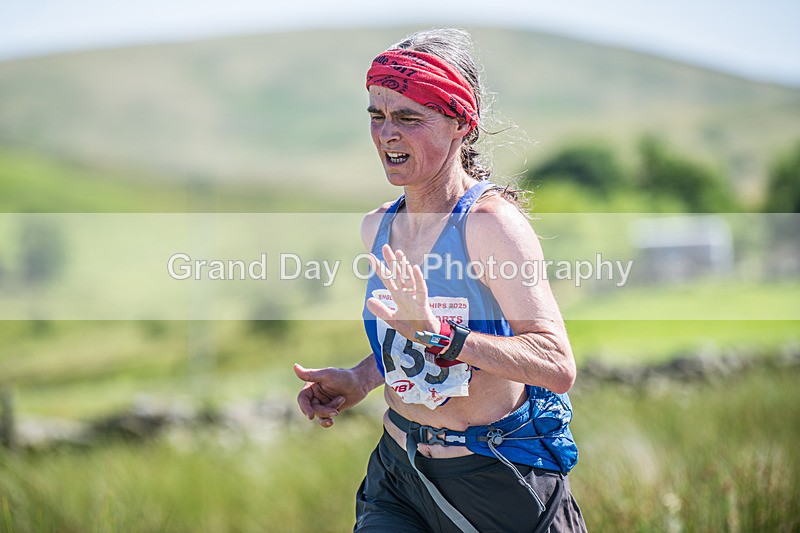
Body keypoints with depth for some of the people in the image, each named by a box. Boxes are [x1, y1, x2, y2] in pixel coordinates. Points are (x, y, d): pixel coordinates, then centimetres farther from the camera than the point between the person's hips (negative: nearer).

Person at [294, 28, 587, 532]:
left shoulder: (490, 221, -18)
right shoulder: (378, 227, 4)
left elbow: (557, 367, -27)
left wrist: (438, 334, -36)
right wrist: (360, 380, 4)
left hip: (501, 485, -5)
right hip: (398, 475, 6)